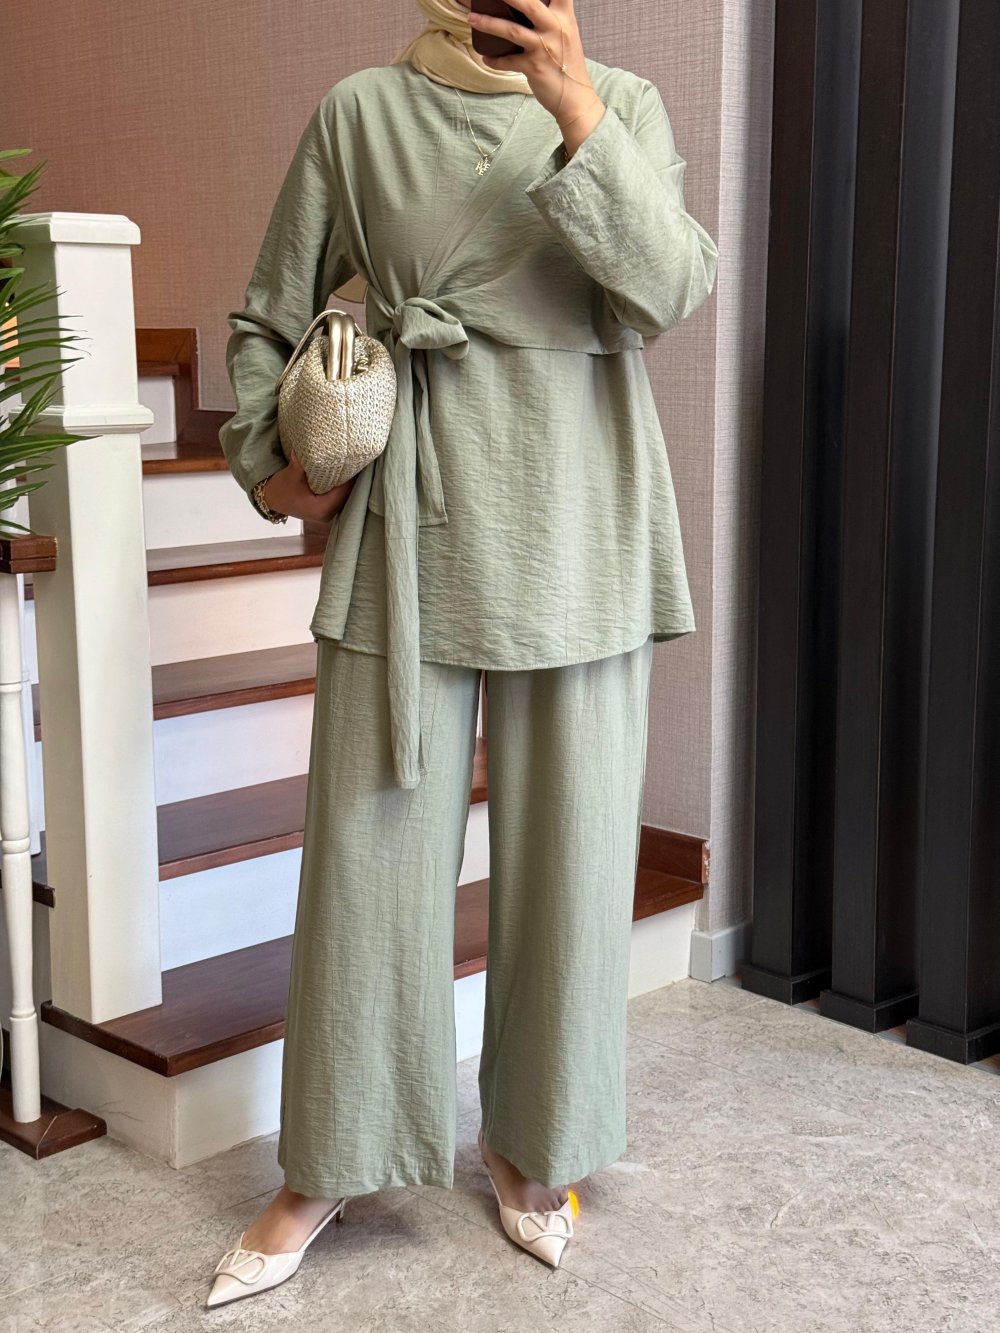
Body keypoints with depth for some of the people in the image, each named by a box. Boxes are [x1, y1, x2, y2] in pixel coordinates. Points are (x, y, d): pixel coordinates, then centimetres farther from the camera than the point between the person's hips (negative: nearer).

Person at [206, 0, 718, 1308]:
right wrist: (264, 461, -1)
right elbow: (268, 321, 13)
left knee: (569, 847, 7)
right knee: (371, 844, 2)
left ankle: (531, 1146, 26)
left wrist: (578, 116, -18)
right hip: (413, 525, -1)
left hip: (579, 525, 1)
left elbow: (673, 289, -9)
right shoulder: (361, 111, 7)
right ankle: (324, 1169, 18)